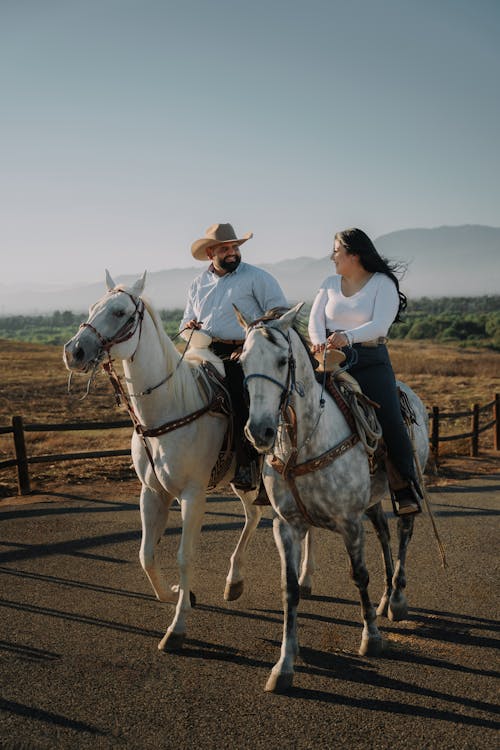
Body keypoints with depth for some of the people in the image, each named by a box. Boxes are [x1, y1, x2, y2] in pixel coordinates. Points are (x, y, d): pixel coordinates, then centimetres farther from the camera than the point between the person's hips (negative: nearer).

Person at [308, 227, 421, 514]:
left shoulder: (383, 284, -1)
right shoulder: (330, 283, 15)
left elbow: (379, 325, -15)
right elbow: (315, 318, 4)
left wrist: (348, 336, -33)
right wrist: (319, 341, -18)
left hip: (371, 360, -4)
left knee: (390, 420, -18)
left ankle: (406, 490, -6)